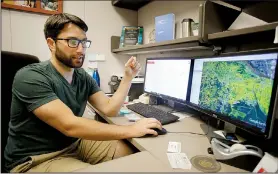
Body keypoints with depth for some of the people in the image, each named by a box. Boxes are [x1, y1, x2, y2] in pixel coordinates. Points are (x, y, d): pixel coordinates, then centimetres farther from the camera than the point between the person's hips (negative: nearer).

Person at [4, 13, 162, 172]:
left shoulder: (83, 77, 0)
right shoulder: (30, 77, -21)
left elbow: (109, 109, -3)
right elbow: (70, 126, -32)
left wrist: (128, 77, -12)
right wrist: (130, 130, -31)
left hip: (75, 144, 6)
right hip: (35, 160, -6)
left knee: (131, 150, -6)